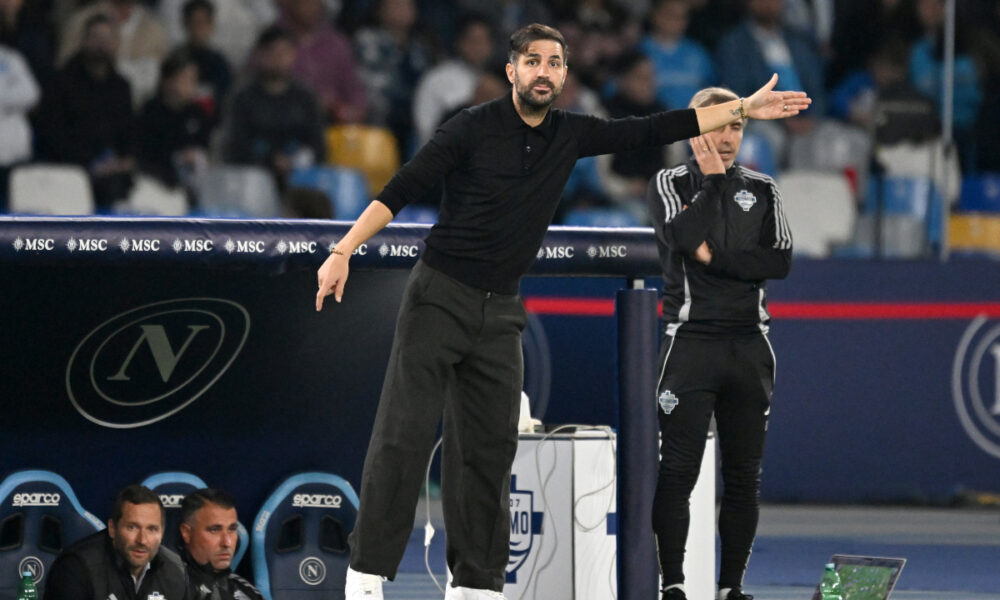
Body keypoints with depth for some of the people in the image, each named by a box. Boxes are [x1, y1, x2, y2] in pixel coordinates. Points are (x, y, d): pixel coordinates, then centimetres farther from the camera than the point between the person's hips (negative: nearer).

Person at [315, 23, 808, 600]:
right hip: (440, 297, -5)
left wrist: (745, 108, 11)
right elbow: (401, 190, -9)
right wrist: (343, 252, -17)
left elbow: (651, 131, 12)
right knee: (403, 438, -10)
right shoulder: (474, 128, -9)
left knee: (490, 449, 5)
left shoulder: (571, 135, 6)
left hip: (501, 313, 6)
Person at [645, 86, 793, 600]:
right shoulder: (669, 184, 5)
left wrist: (715, 257, -8)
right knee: (678, 471, -8)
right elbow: (685, 237, -15)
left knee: (744, 476, 3)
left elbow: (780, 261, -1)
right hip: (690, 341, -3)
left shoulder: (762, 190, 13)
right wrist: (711, 180, -8)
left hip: (749, 346, 3)